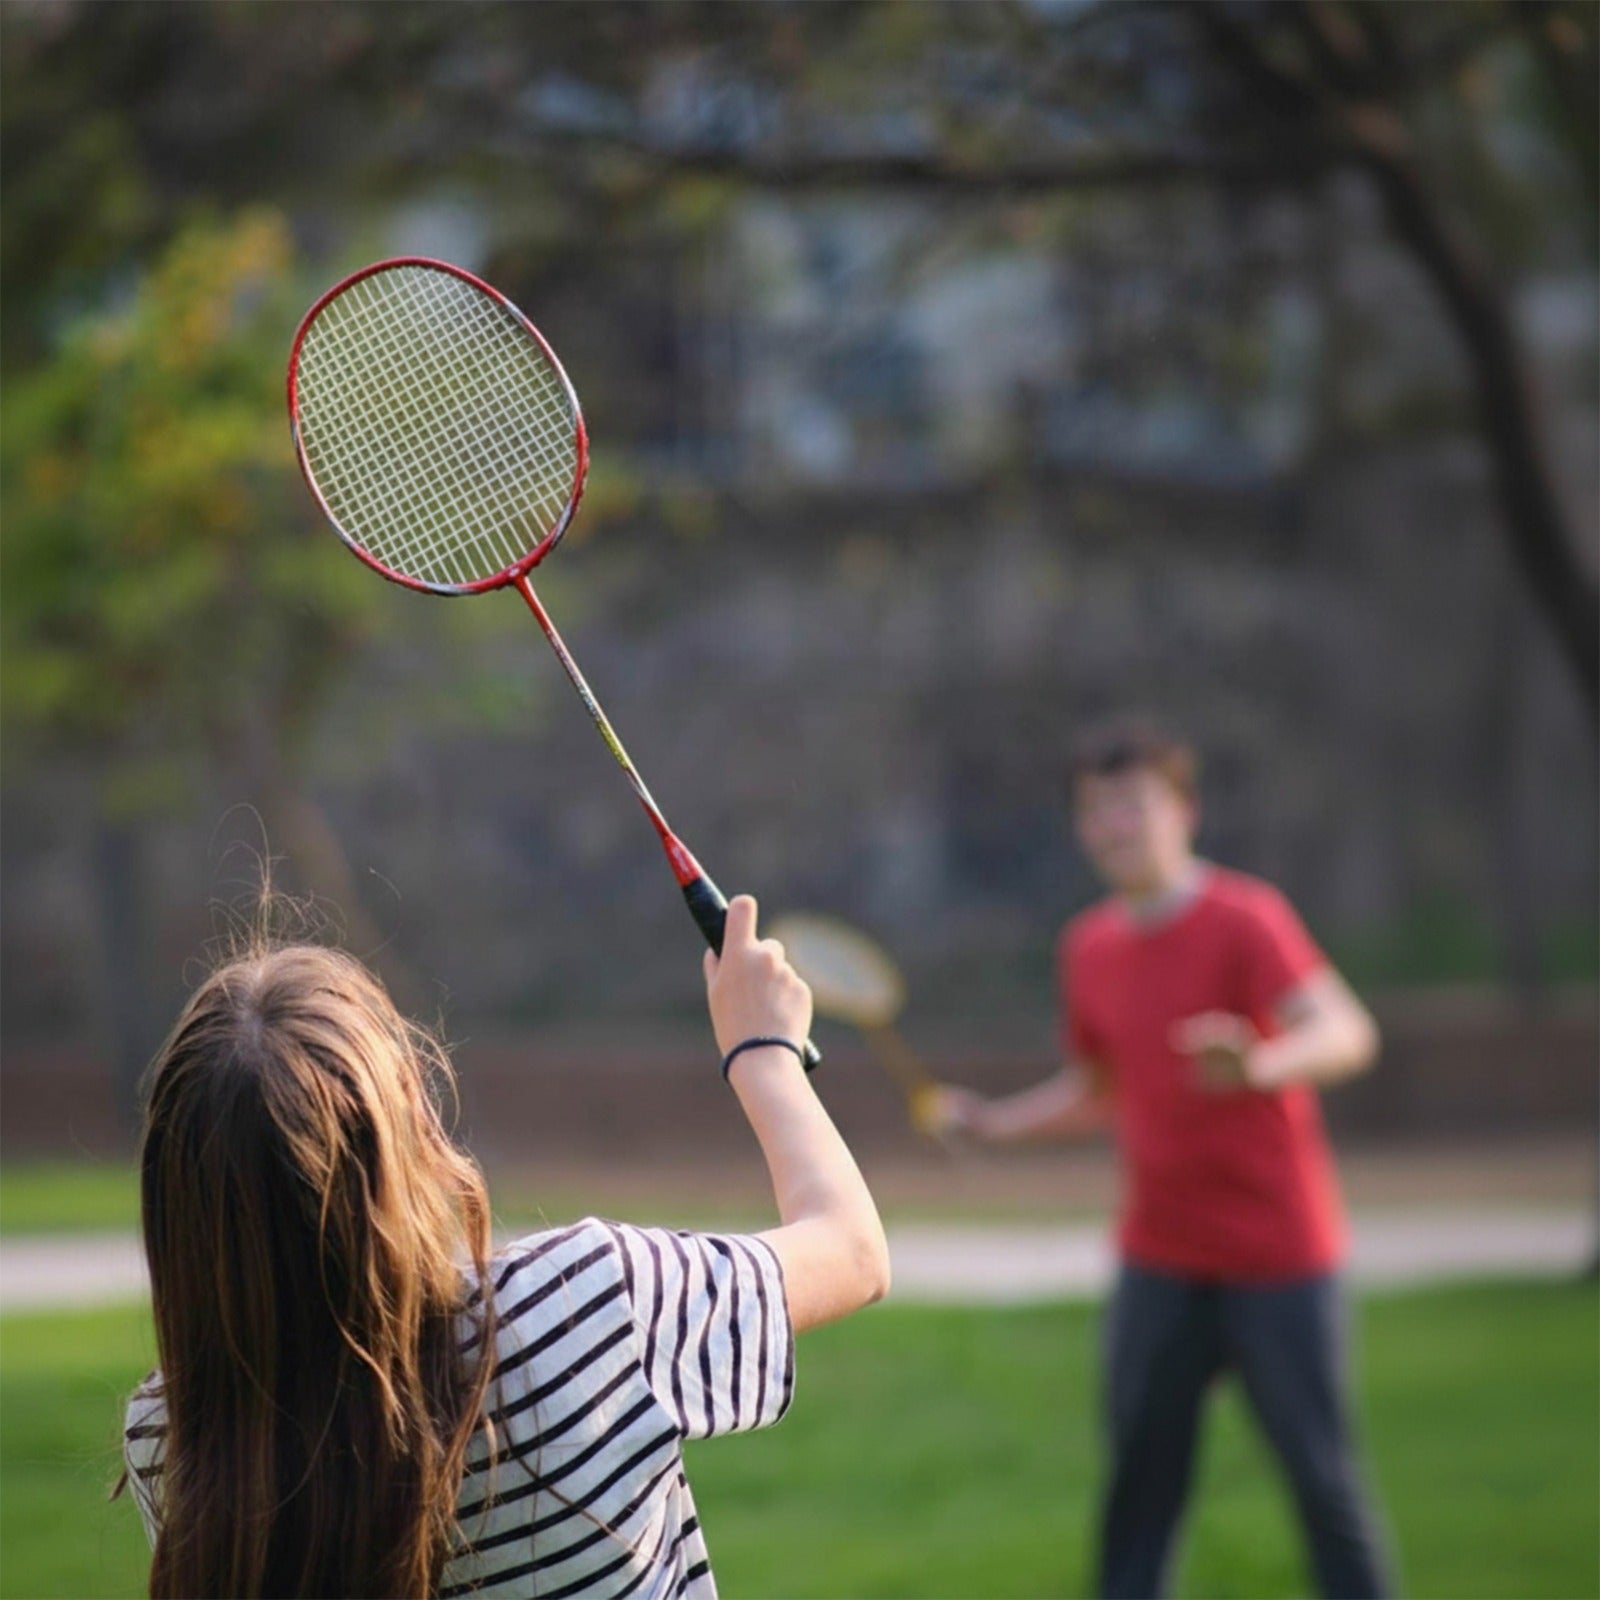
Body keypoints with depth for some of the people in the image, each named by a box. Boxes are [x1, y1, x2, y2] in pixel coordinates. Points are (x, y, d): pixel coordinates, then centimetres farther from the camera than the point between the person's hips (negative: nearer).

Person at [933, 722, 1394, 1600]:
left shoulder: (1245, 919, -12)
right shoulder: (1088, 948, 7)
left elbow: (1345, 1032, -27)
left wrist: (1261, 1066, -47)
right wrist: (994, 1122, 8)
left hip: (1276, 1258, -5)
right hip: (1159, 1263, 5)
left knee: (1322, 1479, -1)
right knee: (1139, 1486, 4)